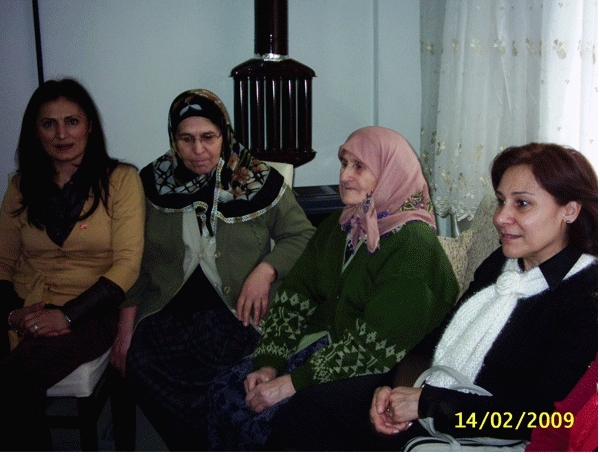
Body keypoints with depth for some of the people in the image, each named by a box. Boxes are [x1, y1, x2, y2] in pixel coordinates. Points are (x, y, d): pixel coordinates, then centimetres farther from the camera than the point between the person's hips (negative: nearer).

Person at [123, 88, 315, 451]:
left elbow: (303, 236, 8)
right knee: (142, 368, -28)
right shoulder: (153, 182, 11)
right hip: (167, 305, 2)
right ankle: (204, 446, -4)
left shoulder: (260, 181, 5)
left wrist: (267, 269, -10)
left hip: (233, 305, -2)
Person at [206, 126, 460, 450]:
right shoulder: (340, 227, 6)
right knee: (226, 392, -3)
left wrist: (292, 383, -23)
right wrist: (269, 363, -8)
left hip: (376, 372, -8)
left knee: (267, 423, -22)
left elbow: (374, 343, -24)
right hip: (326, 344, 8)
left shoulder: (413, 246, -20)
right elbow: (294, 296, 5)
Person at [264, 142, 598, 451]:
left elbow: (539, 415, -22)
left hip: (481, 436, -7)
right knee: (306, 411, -8)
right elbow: (438, 338, 11)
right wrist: (398, 387, -9)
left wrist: (426, 402, -18)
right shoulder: (499, 263, 9)